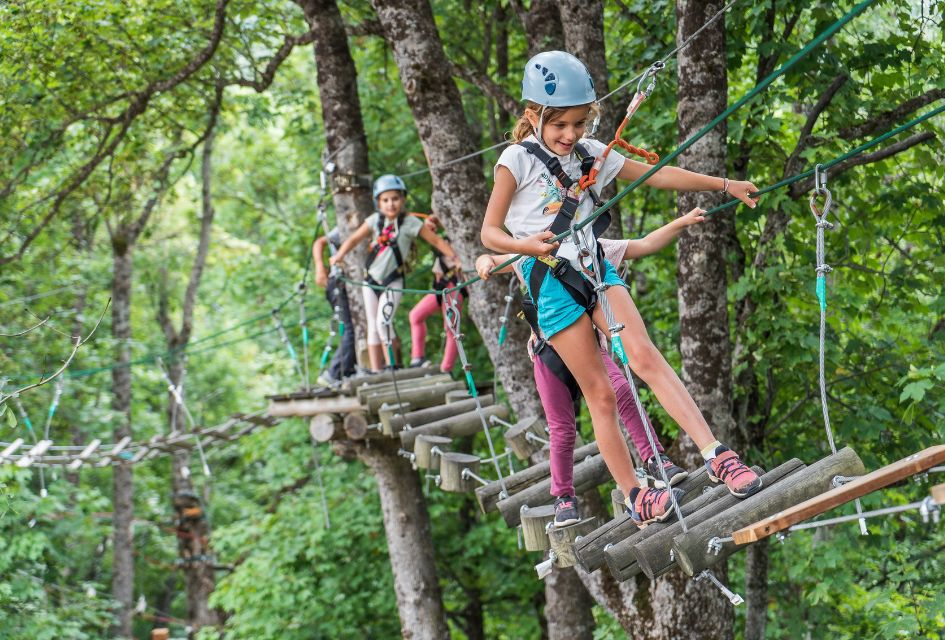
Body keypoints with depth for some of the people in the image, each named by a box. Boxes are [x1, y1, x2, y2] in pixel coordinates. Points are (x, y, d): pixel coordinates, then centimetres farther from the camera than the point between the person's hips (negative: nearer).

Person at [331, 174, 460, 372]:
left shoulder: (410, 222, -9)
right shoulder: (375, 220, 0)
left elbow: (436, 241, -7)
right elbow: (355, 238, 4)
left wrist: (456, 258, -15)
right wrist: (339, 255, -13)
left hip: (393, 282, -4)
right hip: (371, 280, 4)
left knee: (384, 322, -21)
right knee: (373, 327, 5)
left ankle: (392, 365, -10)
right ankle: (376, 372, 10)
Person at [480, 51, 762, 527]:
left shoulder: (590, 155, 6)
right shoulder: (517, 160, -8)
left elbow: (659, 175, 9)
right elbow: (489, 232, -8)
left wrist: (723, 185, 6)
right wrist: (526, 245, -29)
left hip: (595, 269, 4)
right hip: (551, 280, -4)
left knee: (644, 355, -17)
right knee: (599, 393, -2)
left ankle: (716, 456, -24)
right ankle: (633, 497, 7)